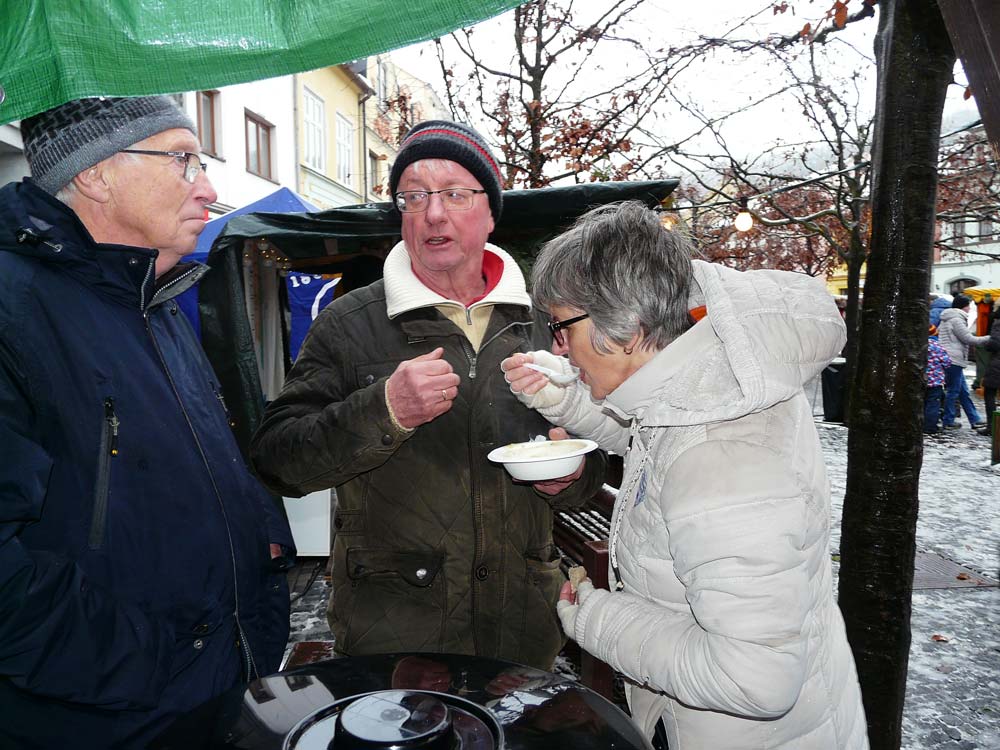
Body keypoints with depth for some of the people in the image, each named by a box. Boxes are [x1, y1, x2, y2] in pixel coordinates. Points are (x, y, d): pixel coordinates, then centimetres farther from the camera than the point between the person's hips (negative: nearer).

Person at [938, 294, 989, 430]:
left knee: (964, 392, 12)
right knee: (953, 391, -2)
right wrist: (988, 338, -4)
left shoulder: (947, 319, 19)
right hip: (954, 360, -10)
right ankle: (948, 421, 5)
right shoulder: (956, 319, -13)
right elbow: (969, 339, -12)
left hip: (949, 359, 10)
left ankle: (975, 420, 17)